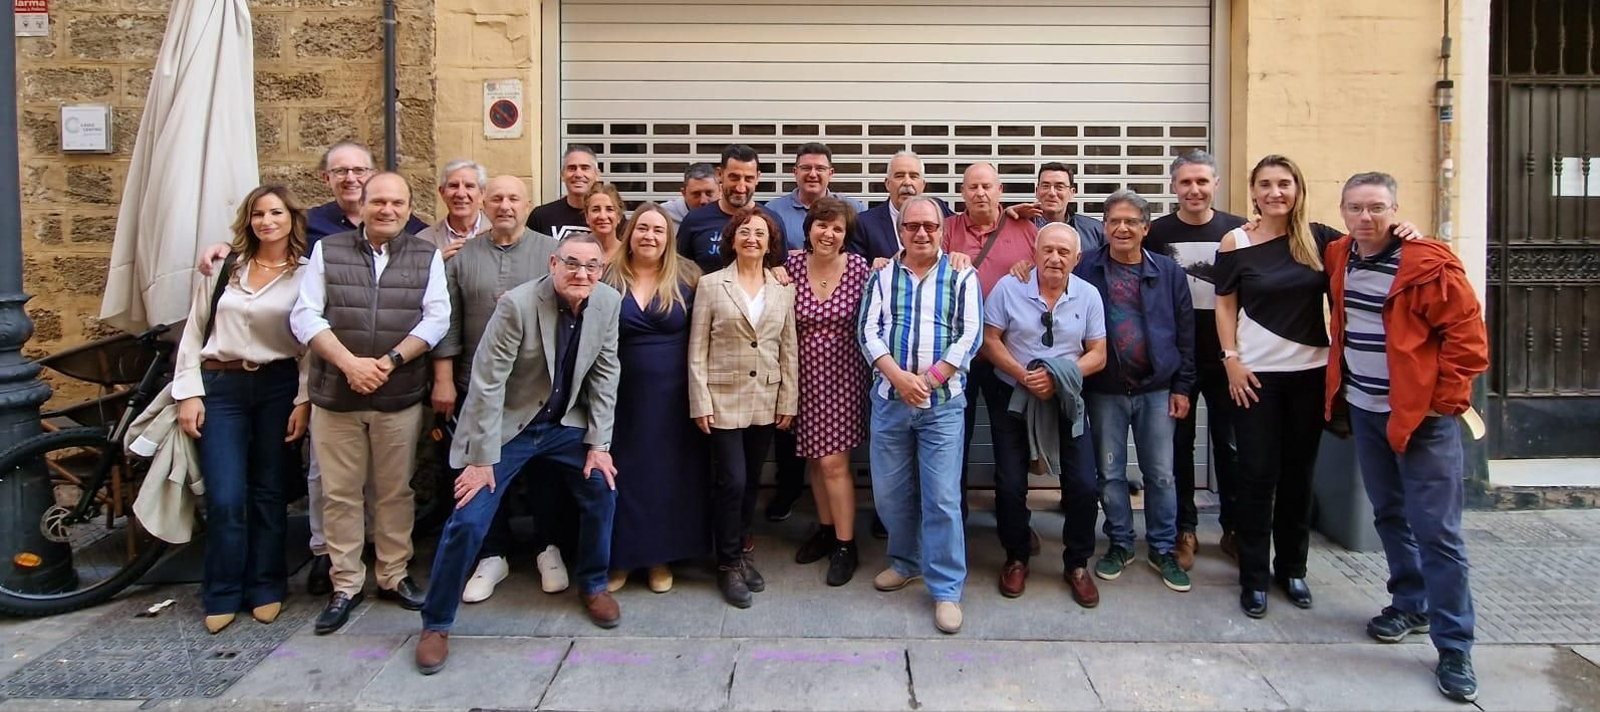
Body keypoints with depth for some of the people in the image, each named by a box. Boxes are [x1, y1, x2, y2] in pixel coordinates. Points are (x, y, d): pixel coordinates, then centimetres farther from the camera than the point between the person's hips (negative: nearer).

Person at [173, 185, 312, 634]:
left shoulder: (305, 275, 2)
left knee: (268, 493, 7)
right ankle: (223, 596, 12)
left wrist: (303, 400, -7)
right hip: (220, 386, 1)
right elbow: (193, 333, 8)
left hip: (278, 386, -1)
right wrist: (188, 393, 1)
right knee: (226, 499, -3)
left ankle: (266, 589, 19)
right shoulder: (224, 268, 6)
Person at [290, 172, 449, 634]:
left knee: (395, 491, 8)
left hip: (400, 396, 0)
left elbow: (436, 319, -2)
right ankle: (345, 584, 18)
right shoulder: (328, 250, 6)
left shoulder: (427, 257, 6)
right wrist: (349, 363, -14)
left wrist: (389, 361, -14)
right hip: (335, 394, 1)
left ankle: (394, 575, 23)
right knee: (340, 493, 6)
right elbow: (305, 317, 0)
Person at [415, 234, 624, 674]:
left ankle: (593, 585, 28)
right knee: (468, 520, -8)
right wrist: (481, 458, -19)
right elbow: (487, 382, -21)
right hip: (507, 426, -5)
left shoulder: (608, 303, -10)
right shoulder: (518, 305, -24)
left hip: (565, 424, 5)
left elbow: (605, 374, -1)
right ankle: (436, 623, 11)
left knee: (603, 490, 2)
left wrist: (599, 443, -3)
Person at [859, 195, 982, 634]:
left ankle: (946, 589, 6)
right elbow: (868, 331, 0)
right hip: (889, 398, 3)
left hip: (943, 401, -2)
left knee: (942, 498, -4)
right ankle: (906, 562, 33)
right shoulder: (882, 275, 8)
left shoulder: (962, 276, 3)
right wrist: (900, 377, -14)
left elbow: (970, 336, -4)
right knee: (889, 491, 10)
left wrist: (928, 380, -11)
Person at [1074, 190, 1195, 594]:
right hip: (1105, 390, 0)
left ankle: (1163, 550, 21)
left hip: (1157, 389, 1)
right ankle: (1120, 544, 25)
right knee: (1110, 473, 9)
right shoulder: (1087, 271, -2)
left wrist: (1182, 387, 1)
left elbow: (1185, 332, 4)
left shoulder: (1168, 272, 2)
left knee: (1161, 474, 7)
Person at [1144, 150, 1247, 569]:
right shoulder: (1156, 233, -1)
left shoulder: (1238, 231, -1)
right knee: (1180, 445, 8)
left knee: (1229, 444, 10)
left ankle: (1234, 530, 23)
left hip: (1226, 358, 0)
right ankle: (1185, 530, 20)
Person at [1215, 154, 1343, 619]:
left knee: (1299, 473, 11)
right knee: (1257, 474, 1)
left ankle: (1293, 569, 26)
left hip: (1310, 372, 2)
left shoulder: (1319, 239, 2)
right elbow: (1225, 305, 2)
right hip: (1256, 373, -2)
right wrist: (1231, 359, -7)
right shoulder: (1235, 243, -2)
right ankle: (1254, 577, 12)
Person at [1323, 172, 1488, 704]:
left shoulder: (1429, 264, -14)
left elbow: (1466, 335, -13)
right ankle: (1411, 604, 35)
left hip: (1421, 415, -6)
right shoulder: (1338, 258, 5)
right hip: (1364, 410, 6)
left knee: (1437, 532, -3)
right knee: (1389, 515, 17)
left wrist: (1445, 401, -12)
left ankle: (1454, 648, 5)